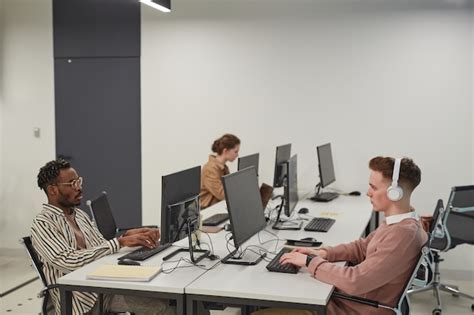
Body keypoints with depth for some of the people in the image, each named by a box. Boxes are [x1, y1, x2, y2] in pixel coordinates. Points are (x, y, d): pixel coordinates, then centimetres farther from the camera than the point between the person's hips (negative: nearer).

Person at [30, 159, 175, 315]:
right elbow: (69, 261, -23)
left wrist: (128, 236, -8)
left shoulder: (80, 214, 15)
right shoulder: (42, 224, -10)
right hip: (80, 299, -7)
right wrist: (120, 242, -24)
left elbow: (104, 248, 13)